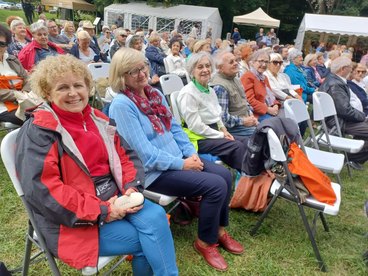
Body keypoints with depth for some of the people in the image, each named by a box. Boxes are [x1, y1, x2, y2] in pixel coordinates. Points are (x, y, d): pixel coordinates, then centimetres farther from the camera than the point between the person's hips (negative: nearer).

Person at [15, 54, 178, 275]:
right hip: (75, 220, -5)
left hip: (115, 199, 6)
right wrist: (100, 212, -22)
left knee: (156, 216, -20)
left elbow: (126, 155, 11)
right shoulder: (38, 131, -12)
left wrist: (132, 187, -10)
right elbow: (40, 189, -22)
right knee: (148, 241, -17)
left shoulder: (98, 119, 8)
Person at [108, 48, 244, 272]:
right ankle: (206, 241, 6)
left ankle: (219, 229, 19)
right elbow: (144, 153, -22)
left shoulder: (155, 94, 9)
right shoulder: (122, 105, -18)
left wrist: (191, 153, -3)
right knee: (216, 185, -17)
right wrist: (182, 164, -18)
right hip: (153, 171, -8)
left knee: (225, 175, -2)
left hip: (178, 160, 8)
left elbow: (175, 128, 13)